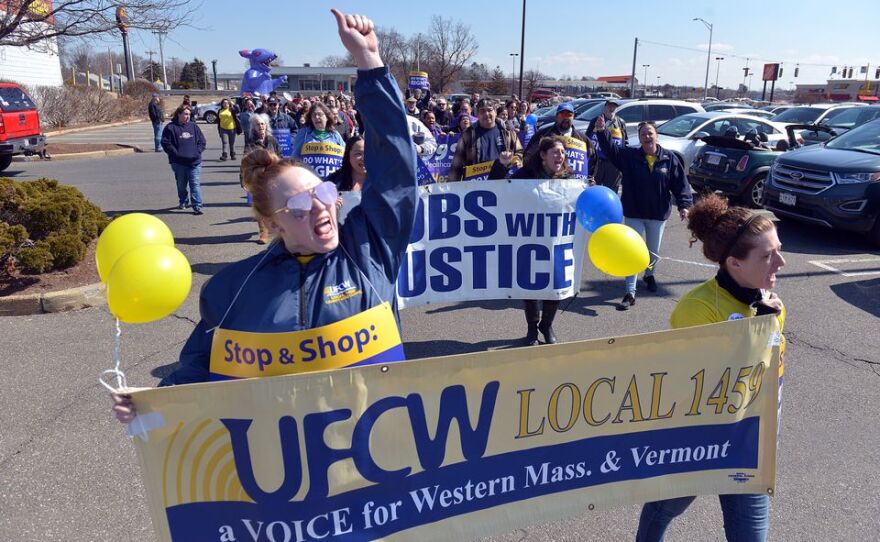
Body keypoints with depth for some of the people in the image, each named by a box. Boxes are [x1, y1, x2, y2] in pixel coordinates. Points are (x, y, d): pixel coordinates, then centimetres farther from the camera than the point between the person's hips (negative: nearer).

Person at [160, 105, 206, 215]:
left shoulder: (193, 126, 10)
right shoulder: (170, 127, 0)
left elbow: (202, 141, 12)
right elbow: (166, 143, -3)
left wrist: (197, 152, -2)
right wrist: (176, 154, -10)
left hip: (194, 162, 1)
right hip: (178, 162, -1)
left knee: (195, 184, -8)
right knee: (181, 185, 13)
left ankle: (197, 206, -9)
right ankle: (183, 202, 33)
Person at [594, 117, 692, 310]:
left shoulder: (670, 159, -3)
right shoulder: (629, 155, -4)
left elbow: (681, 183, -1)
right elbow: (610, 149, -17)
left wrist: (684, 204, -10)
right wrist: (601, 132, -33)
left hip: (658, 214, 2)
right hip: (633, 213, -1)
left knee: (654, 251, 19)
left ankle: (649, 275, 48)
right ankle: (630, 293, 1)